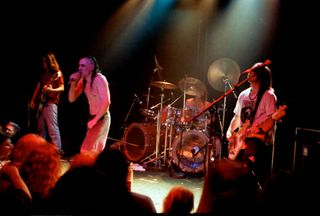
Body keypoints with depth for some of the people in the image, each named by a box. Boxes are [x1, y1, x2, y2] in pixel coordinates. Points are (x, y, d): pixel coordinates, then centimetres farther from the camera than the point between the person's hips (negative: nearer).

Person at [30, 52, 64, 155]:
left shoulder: (57, 73, -2)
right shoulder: (43, 73, 18)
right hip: (41, 103, 8)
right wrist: (33, 100, 15)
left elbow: (62, 88, -9)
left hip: (51, 103, -8)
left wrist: (51, 90, -26)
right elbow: (38, 86, 21)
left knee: (52, 128, -13)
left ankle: (58, 150, -14)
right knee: (41, 128, 9)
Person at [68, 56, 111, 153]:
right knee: (95, 151, 16)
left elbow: (106, 102, -23)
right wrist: (73, 83, -8)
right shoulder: (83, 81, 6)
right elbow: (71, 99, 7)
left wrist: (94, 120, -20)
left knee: (86, 150, -15)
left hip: (101, 118, -8)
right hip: (92, 118, 8)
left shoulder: (99, 79, -17)